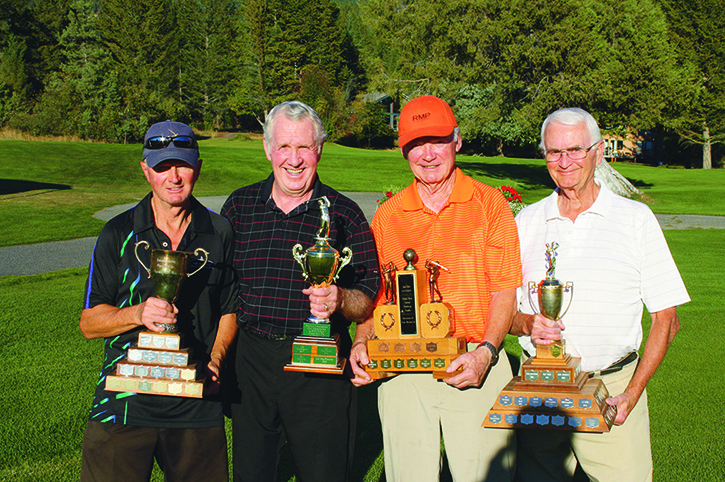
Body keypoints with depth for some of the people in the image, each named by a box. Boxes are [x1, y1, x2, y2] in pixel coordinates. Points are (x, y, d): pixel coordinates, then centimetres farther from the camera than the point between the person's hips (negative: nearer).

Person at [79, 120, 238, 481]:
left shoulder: (220, 232, 4)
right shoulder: (119, 234, 0)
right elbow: (89, 323, 1)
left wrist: (216, 358, -5)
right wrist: (138, 313, -18)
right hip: (124, 404, -1)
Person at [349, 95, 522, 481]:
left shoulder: (489, 204, 2)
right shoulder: (387, 215, 10)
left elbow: (504, 290, -1)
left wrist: (486, 352, -14)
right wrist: (362, 342, -3)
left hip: (475, 367, -2)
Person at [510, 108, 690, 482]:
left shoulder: (636, 219, 2)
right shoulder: (527, 221, 9)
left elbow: (666, 318, 1)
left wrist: (632, 394, -8)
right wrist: (525, 323, -11)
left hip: (613, 385, -1)